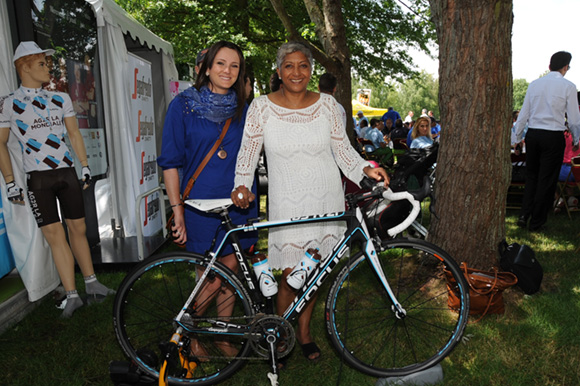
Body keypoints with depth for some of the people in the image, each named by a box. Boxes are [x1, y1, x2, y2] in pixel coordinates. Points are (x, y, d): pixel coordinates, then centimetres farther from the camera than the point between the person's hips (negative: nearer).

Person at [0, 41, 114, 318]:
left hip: (67, 173, 3)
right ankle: (72, 295, -1)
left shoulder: (60, 99, 11)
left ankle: (91, 283, 20)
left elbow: (74, 134, 14)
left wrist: (85, 166, 9)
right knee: (54, 234, -6)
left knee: (78, 229, 8)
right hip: (38, 178, -3)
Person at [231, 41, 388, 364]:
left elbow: (343, 149, 5)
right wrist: (242, 185, -13)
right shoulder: (262, 106, -2)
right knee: (292, 276, -1)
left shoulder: (327, 105, 1)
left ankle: (304, 331, 35)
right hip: (287, 202, -2)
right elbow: (248, 151, 1)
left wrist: (367, 169, -11)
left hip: (326, 198, 2)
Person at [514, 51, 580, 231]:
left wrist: (518, 137, 17)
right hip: (553, 136, -3)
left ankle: (524, 216, 9)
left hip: (533, 134, 4)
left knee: (531, 176, 16)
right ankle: (536, 223, 11)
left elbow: (524, 113, 8)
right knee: (547, 180, 5)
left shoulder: (534, 84, 6)